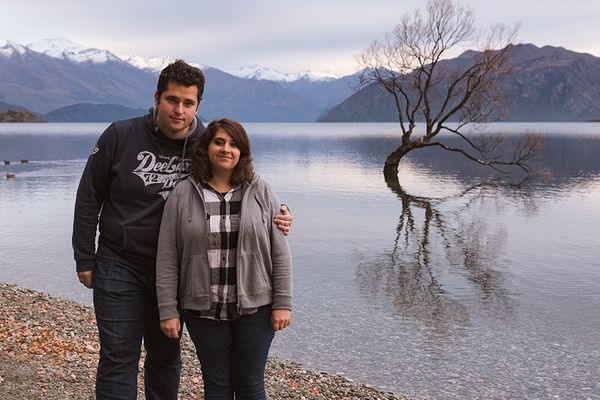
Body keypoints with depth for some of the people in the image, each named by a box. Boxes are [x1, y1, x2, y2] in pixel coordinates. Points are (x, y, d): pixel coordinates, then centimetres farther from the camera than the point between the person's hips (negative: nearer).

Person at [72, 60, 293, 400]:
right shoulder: (121, 136, -10)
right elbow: (89, 199, -2)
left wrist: (275, 216, -15)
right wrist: (85, 259, -1)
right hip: (119, 267, -2)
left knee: (166, 356, 16)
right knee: (118, 358, 2)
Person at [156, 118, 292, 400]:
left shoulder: (261, 193, 1)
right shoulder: (182, 195, -1)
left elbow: (279, 253, 1)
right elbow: (167, 259, -1)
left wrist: (283, 303, -3)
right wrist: (168, 310, -4)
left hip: (254, 308, 0)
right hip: (203, 311, 0)